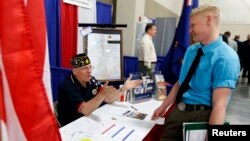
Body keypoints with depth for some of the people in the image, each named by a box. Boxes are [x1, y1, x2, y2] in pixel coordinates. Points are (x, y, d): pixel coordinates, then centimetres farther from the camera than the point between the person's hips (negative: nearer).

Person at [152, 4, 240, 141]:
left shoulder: (226, 58, -16)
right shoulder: (191, 50, 7)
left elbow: (219, 105, -22)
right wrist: (163, 107, 14)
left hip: (201, 116, -6)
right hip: (177, 111, 6)